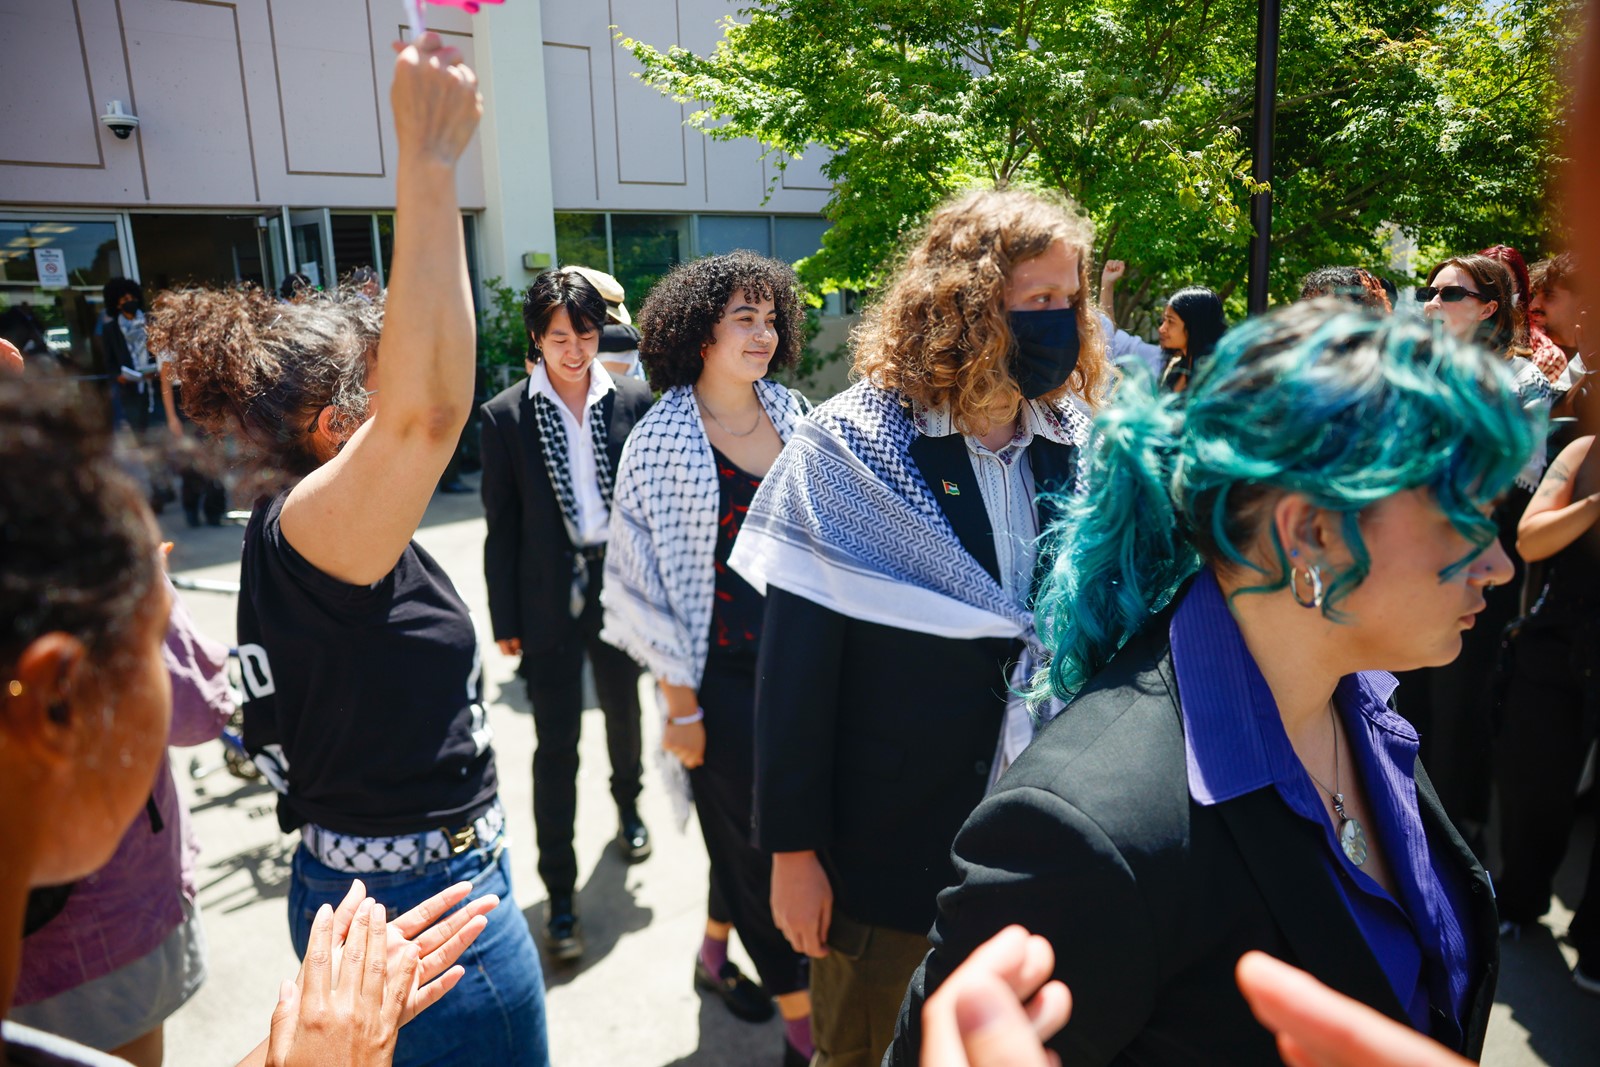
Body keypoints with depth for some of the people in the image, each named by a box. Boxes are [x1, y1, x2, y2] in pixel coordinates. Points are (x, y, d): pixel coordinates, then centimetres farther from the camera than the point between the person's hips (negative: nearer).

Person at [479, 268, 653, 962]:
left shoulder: (631, 401, -1)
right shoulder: (506, 416, -6)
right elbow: (502, 527, -4)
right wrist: (505, 619, -3)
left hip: (620, 584, 3)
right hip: (550, 596, -2)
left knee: (623, 709, 22)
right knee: (556, 744, 2)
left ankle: (627, 804, 52)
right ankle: (559, 892, 16)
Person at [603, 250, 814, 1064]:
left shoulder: (792, 414, 4)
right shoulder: (661, 441, -11)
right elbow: (647, 581, -10)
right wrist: (680, 706, -10)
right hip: (724, 679, -5)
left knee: (747, 831, 19)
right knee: (761, 838, 6)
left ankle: (714, 954, 46)